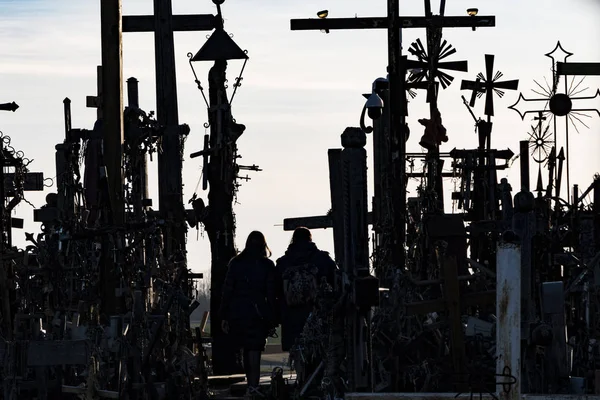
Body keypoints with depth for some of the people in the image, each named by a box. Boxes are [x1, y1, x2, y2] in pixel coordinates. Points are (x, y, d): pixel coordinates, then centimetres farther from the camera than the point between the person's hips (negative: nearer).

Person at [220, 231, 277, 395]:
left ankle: (251, 383, 19)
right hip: (258, 312, -2)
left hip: (237, 312, 2)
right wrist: (272, 319, 0)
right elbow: (271, 293, -3)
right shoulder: (267, 265, -1)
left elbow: (227, 290, 3)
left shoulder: (235, 263, 5)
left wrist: (224, 316, 6)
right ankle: (253, 385, -14)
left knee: (246, 349, 16)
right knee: (254, 350, -4)